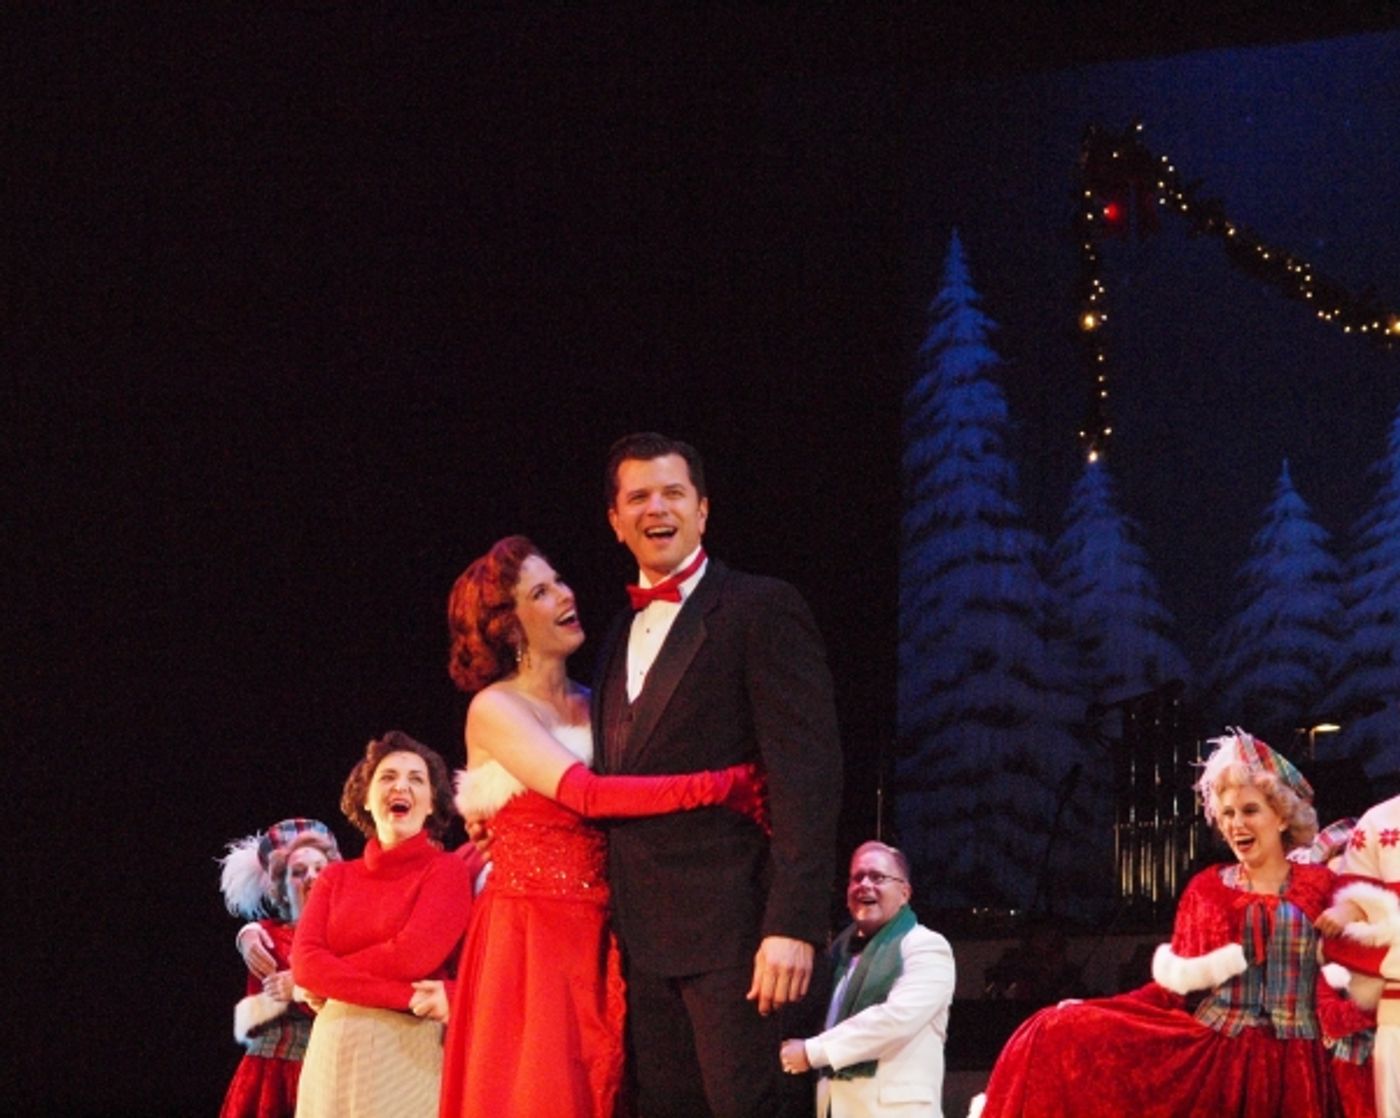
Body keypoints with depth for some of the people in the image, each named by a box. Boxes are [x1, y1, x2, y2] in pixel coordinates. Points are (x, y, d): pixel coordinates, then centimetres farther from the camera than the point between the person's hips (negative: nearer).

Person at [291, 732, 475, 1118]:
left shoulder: (446, 870, 0)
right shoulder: (336, 877, 13)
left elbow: (410, 958, -13)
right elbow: (304, 962, -3)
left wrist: (331, 980, 0)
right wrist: (404, 996, -13)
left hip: (409, 1053, -4)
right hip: (336, 1053, 4)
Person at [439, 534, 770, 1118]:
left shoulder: (591, 704, 16)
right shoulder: (494, 709, -5)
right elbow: (586, 794, -19)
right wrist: (730, 784, -24)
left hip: (597, 938, 6)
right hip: (528, 935, -6)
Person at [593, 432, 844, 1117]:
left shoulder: (760, 610, -3)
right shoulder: (623, 632, 20)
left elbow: (806, 772, -12)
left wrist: (793, 924, -20)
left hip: (728, 927, -7)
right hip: (643, 940, 7)